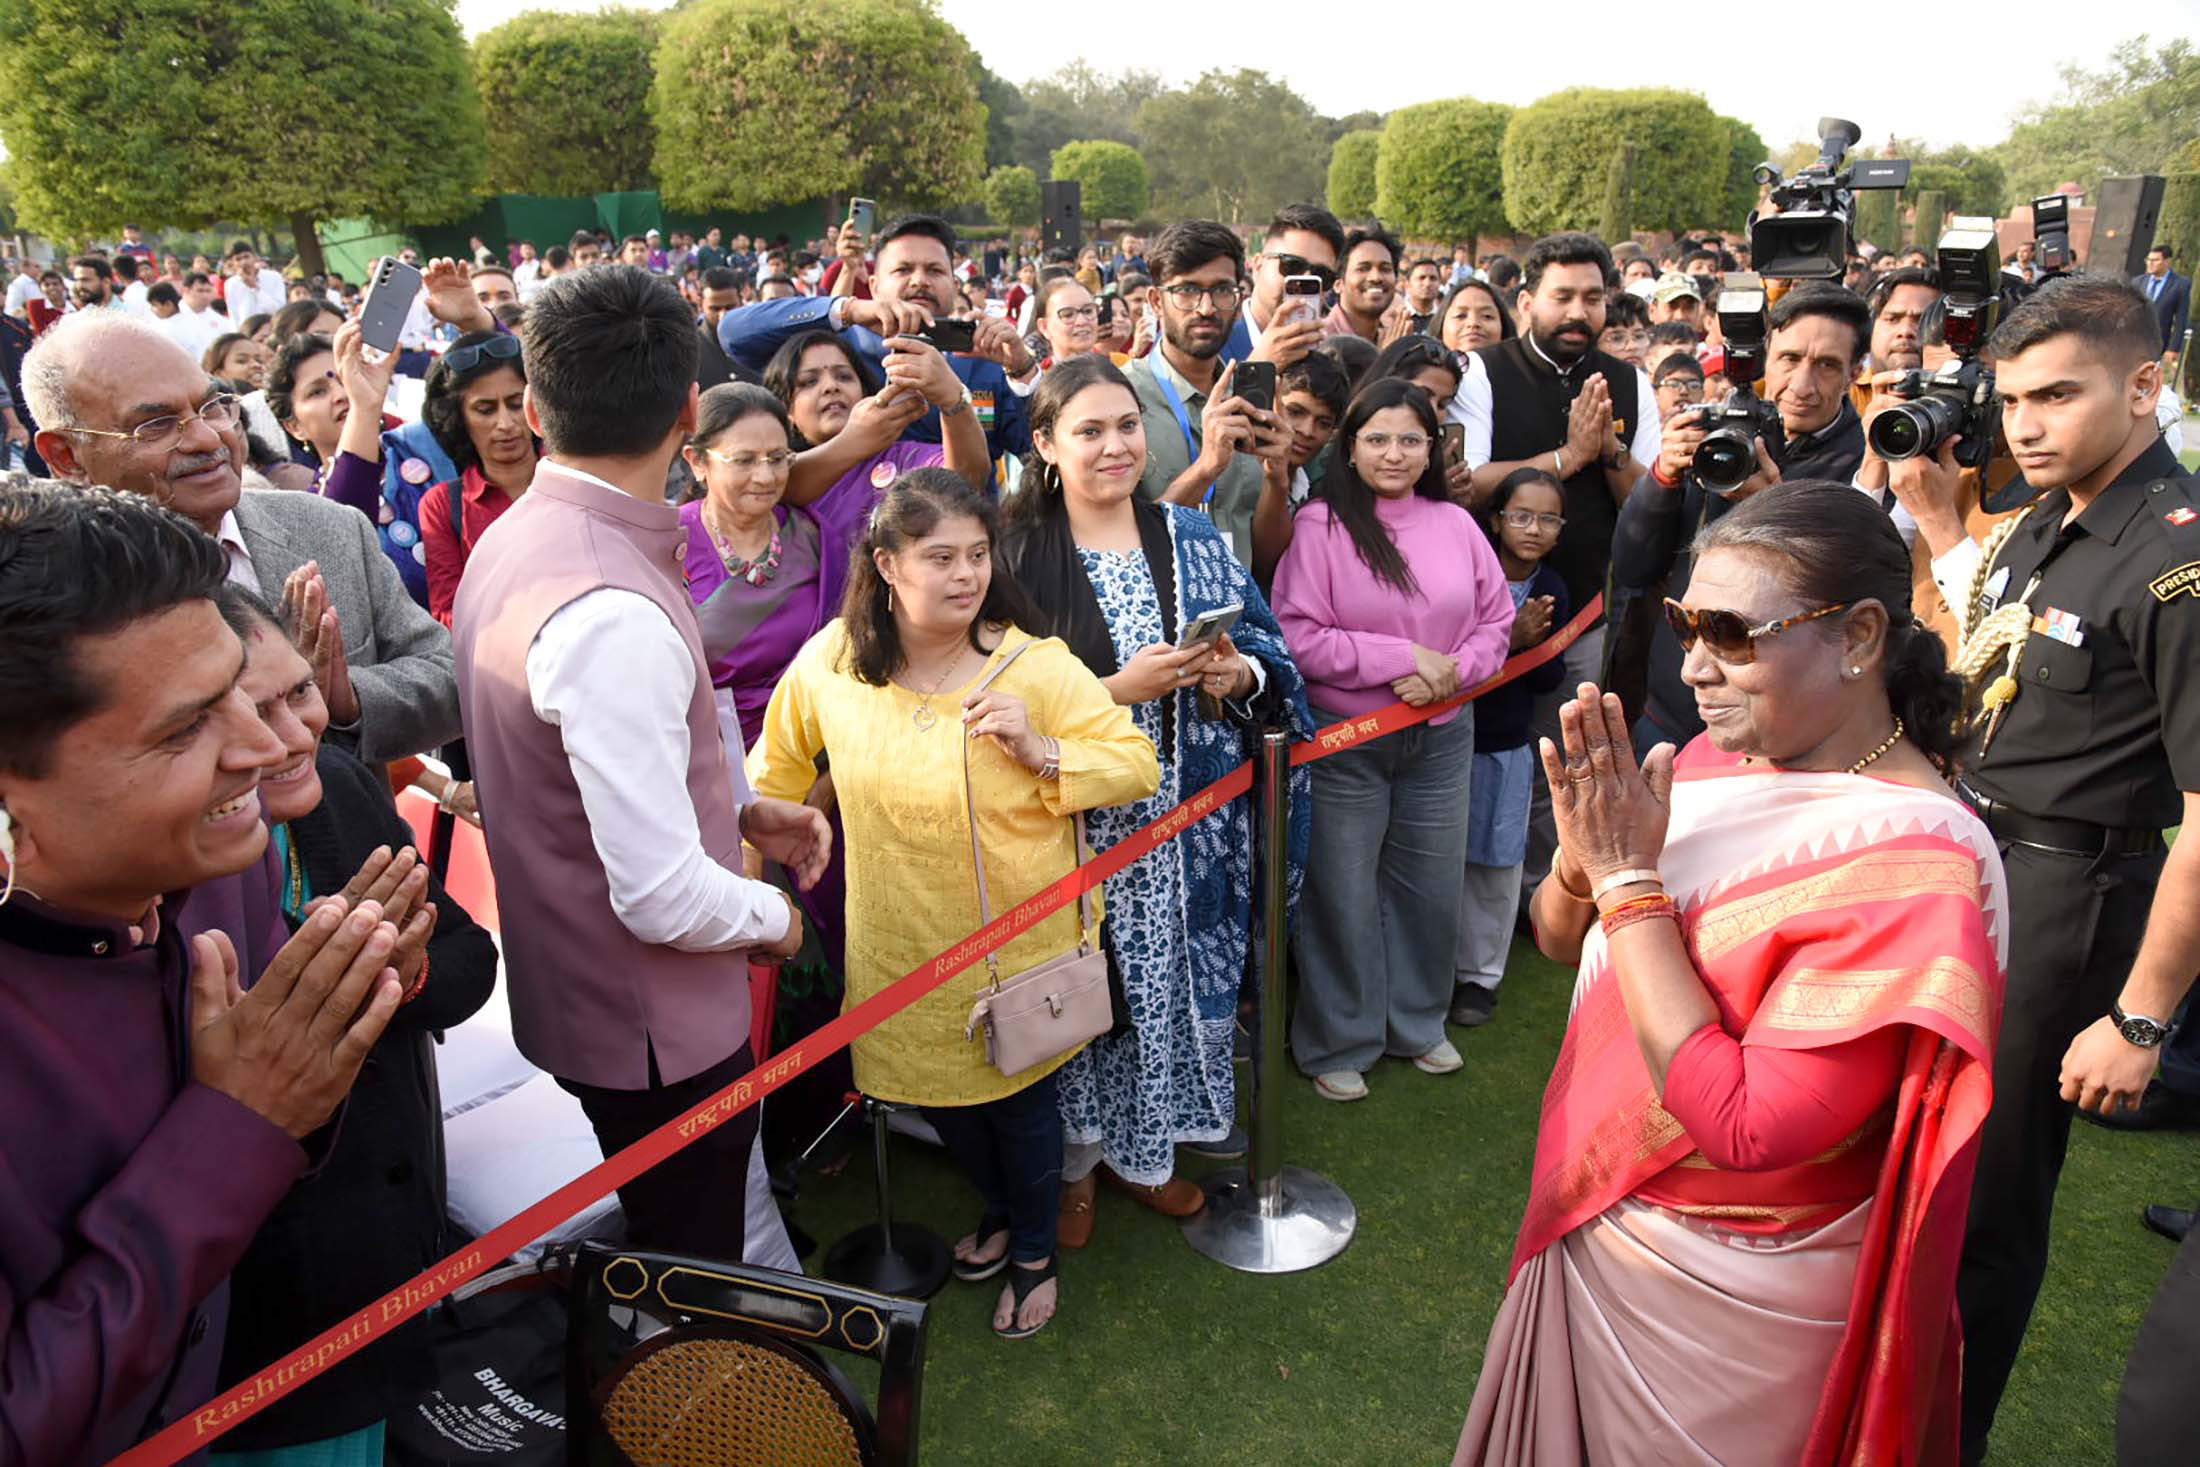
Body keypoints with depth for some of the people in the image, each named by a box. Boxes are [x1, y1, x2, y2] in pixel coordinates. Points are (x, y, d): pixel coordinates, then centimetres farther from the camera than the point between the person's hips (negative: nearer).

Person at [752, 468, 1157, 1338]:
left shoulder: (1036, 667, -17)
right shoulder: (828, 663, -9)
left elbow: (1138, 764, -13)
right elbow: (779, 772, 8)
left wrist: (1040, 752, -27)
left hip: (1018, 942, -3)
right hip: (901, 949, 3)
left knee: (1020, 1099, 13)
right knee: (935, 1091, 20)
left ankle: (1035, 1251, 43)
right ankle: (999, 1210, 52)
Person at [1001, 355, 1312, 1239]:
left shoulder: (1192, 540, 7)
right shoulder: (1019, 556, -6)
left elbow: (1266, 647, 12)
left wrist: (1239, 673, -10)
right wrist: (1120, 688, -17)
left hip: (1185, 818, 4)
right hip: (1075, 823, -4)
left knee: (1173, 975, 11)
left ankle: (1143, 1147, 34)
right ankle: (1075, 1159, 28)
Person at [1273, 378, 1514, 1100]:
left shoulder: (1456, 524, 6)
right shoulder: (1321, 524, -9)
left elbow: (1496, 620, 9)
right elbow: (1298, 637, -16)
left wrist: (1450, 675, -11)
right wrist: (1405, 657, -17)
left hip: (1442, 737, 5)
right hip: (1343, 741, -4)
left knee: (1431, 885, 15)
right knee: (1343, 895, 5)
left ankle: (1418, 1022, 37)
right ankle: (1338, 1042, 24)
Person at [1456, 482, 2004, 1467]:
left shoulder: (1912, 864, -26)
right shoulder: (1716, 759, -6)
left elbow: (1742, 1126, -30)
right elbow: (1563, 942, 2)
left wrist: (1630, 878, -28)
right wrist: (1585, 855, -20)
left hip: (1726, 1302, -6)